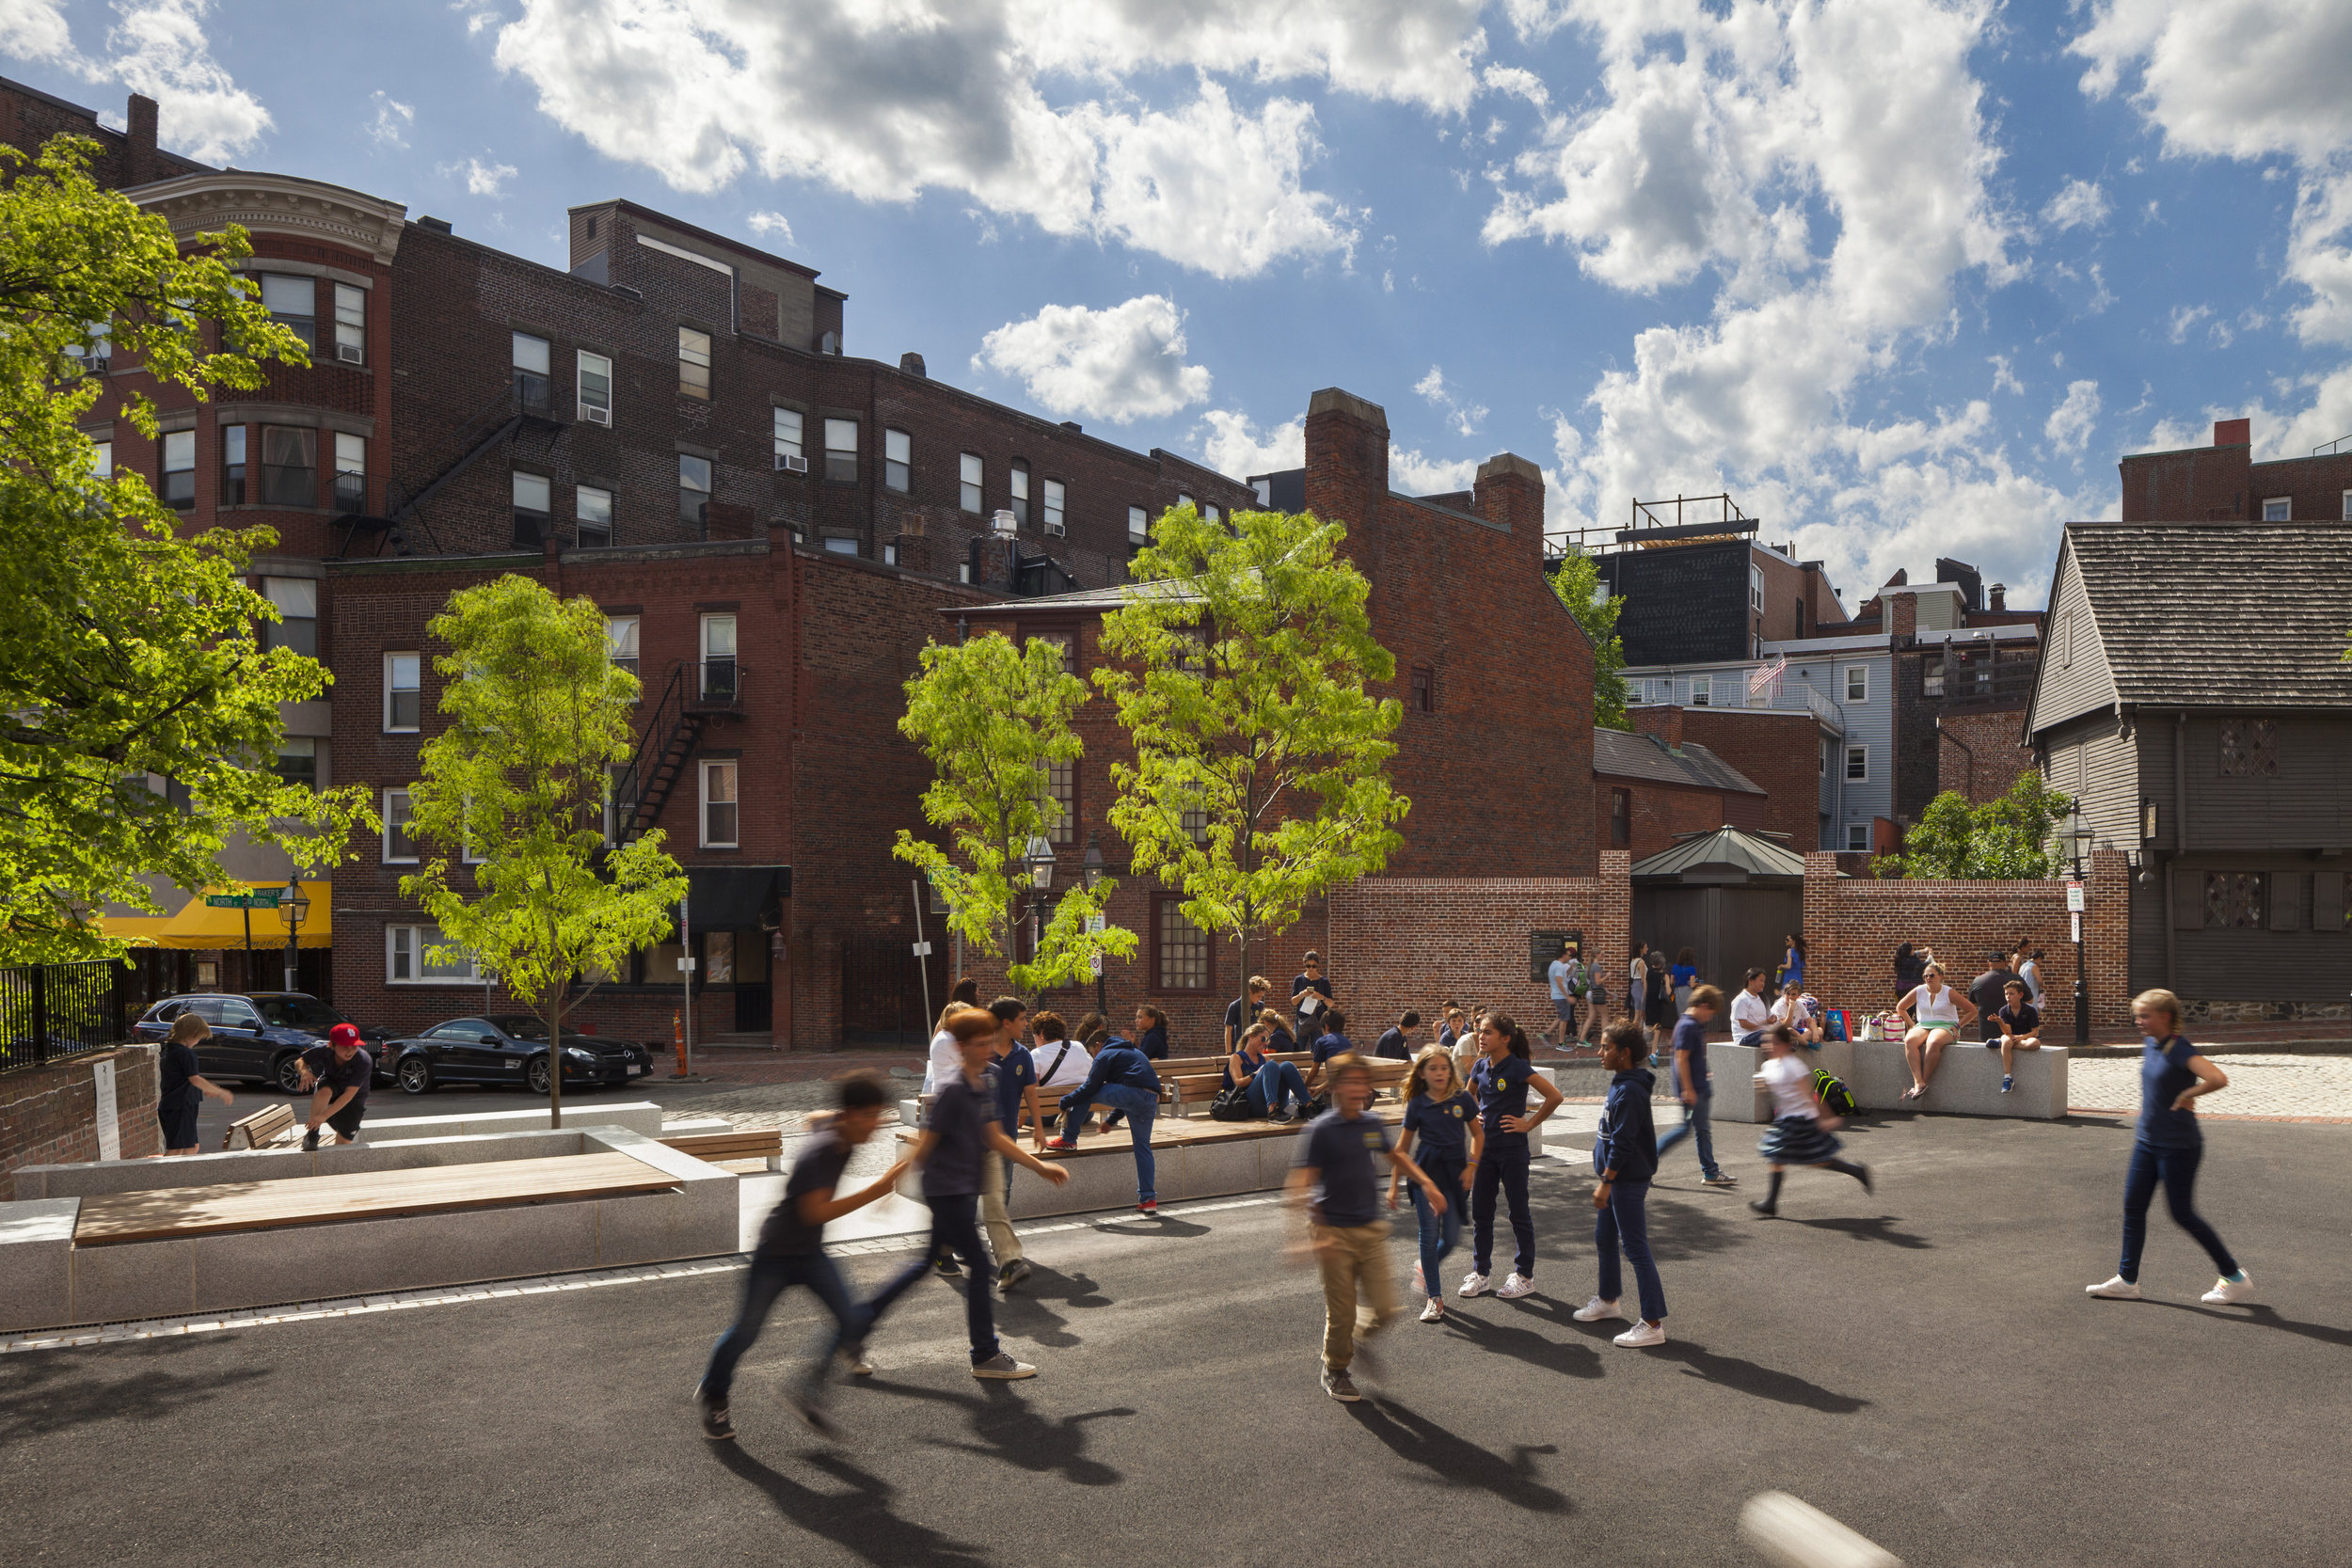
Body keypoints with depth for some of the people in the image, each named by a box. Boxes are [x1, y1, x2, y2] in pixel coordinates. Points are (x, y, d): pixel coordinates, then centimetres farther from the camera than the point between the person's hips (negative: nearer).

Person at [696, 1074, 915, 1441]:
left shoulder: (840, 1134, -8)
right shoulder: (818, 1153, -31)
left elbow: (815, 1118, 13)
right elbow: (817, 1212, -37)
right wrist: (876, 1191, -39)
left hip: (811, 1253, 7)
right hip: (776, 1254, -7)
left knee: (852, 1320, -8)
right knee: (747, 1329, 6)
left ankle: (809, 1394, 7)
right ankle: (713, 1396, 33)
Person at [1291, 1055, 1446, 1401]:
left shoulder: (1373, 1125, 5)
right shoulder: (1321, 1130, -13)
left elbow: (1395, 1158, 27)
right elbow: (1301, 1186, -17)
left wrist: (1425, 1183, 18)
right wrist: (1318, 1234, -26)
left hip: (1371, 1230, 5)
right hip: (1335, 1233, -5)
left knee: (1385, 1310, 0)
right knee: (1341, 1312, 2)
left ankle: (1358, 1335, 32)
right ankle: (1335, 1371, 27)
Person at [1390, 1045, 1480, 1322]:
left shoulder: (1463, 1100, 0)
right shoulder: (1417, 1104, -2)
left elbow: (1478, 1134, 12)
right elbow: (1403, 1147, 5)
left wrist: (1471, 1166, -1)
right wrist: (1394, 1185, 6)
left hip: (1455, 1173, 1)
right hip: (1425, 1171, -1)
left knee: (1451, 1238, -1)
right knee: (1430, 1234, -4)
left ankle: (1425, 1268, 30)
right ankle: (1434, 1298, 6)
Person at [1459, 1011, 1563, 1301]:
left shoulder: (1518, 1068, -14)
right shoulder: (1481, 1067, 4)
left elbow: (1554, 1096, -19)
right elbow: (1468, 1097, 25)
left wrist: (1529, 1124, -13)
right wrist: (1474, 1116, 8)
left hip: (1512, 1149, -6)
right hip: (1485, 1146, 6)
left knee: (1519, 1212, 6)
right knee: (1480, 1211, 9)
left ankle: (1525, 1275, 18)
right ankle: (1479, 1272, 21)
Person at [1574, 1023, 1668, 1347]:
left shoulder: (1629, 1091, -22)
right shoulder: (1620, 1084, 10)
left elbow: (1622, 1143, -24)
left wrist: (1606, 1182, -21)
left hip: (1629, 1181, -11)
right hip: (1618, 1178, 11)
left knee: (1636, 1249, -7)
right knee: (1604, 1239, 21)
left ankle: (1653, 1323, -3)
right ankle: (1607, 1300, 39)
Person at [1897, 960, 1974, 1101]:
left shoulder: (1949, 993, 0)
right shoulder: (1919, 991, 9)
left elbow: (1972, 1010, 5)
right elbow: (1900, 1008, 21)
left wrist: (1957, 1026, 0)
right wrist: (1912, 1024, 11)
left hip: (1945, 1026, -3)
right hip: (1923, 1026, 3)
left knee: (1933, 1043, -41)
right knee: (1909, 1040, -34)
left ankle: (1924, 1081, -34)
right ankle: (1919, 1083, -43)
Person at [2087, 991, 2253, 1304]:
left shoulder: (2180, 1050, -20)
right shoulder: (2150, 1044, 6)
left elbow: (2218, 1079, -36)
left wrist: (2186, 1096, -22)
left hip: (2178, 1146, -8)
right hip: (2148, 1141, 8)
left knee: (2182, 1213, 2)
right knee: (2133, 1206, 8)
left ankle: (2235, 1278, 20)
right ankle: (2127, 1281, 15)